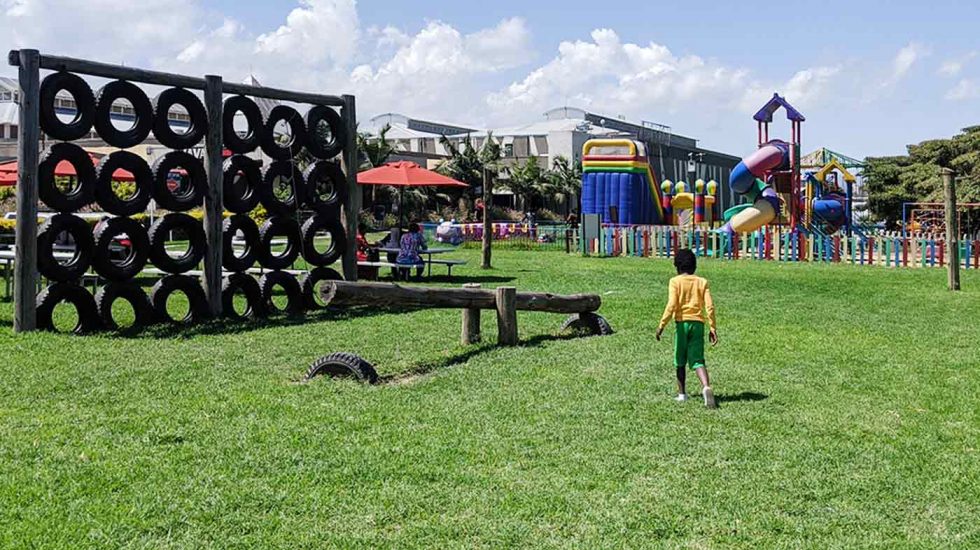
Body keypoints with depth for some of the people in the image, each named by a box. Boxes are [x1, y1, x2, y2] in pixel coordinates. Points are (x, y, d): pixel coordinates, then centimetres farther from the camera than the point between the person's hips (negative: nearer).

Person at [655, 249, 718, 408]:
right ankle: (706, 387, -29)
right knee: (697, 360, -3)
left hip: (682, 322, -2)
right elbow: (709, 306, 1)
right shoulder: (702, 282, 8)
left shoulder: (675, 281, 0)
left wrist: (662, 324, -6)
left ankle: (682, 393, 19)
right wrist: (712, 328, 5)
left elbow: (671, 305, -11)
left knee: (680, 361, 14)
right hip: (698, 323, 2)